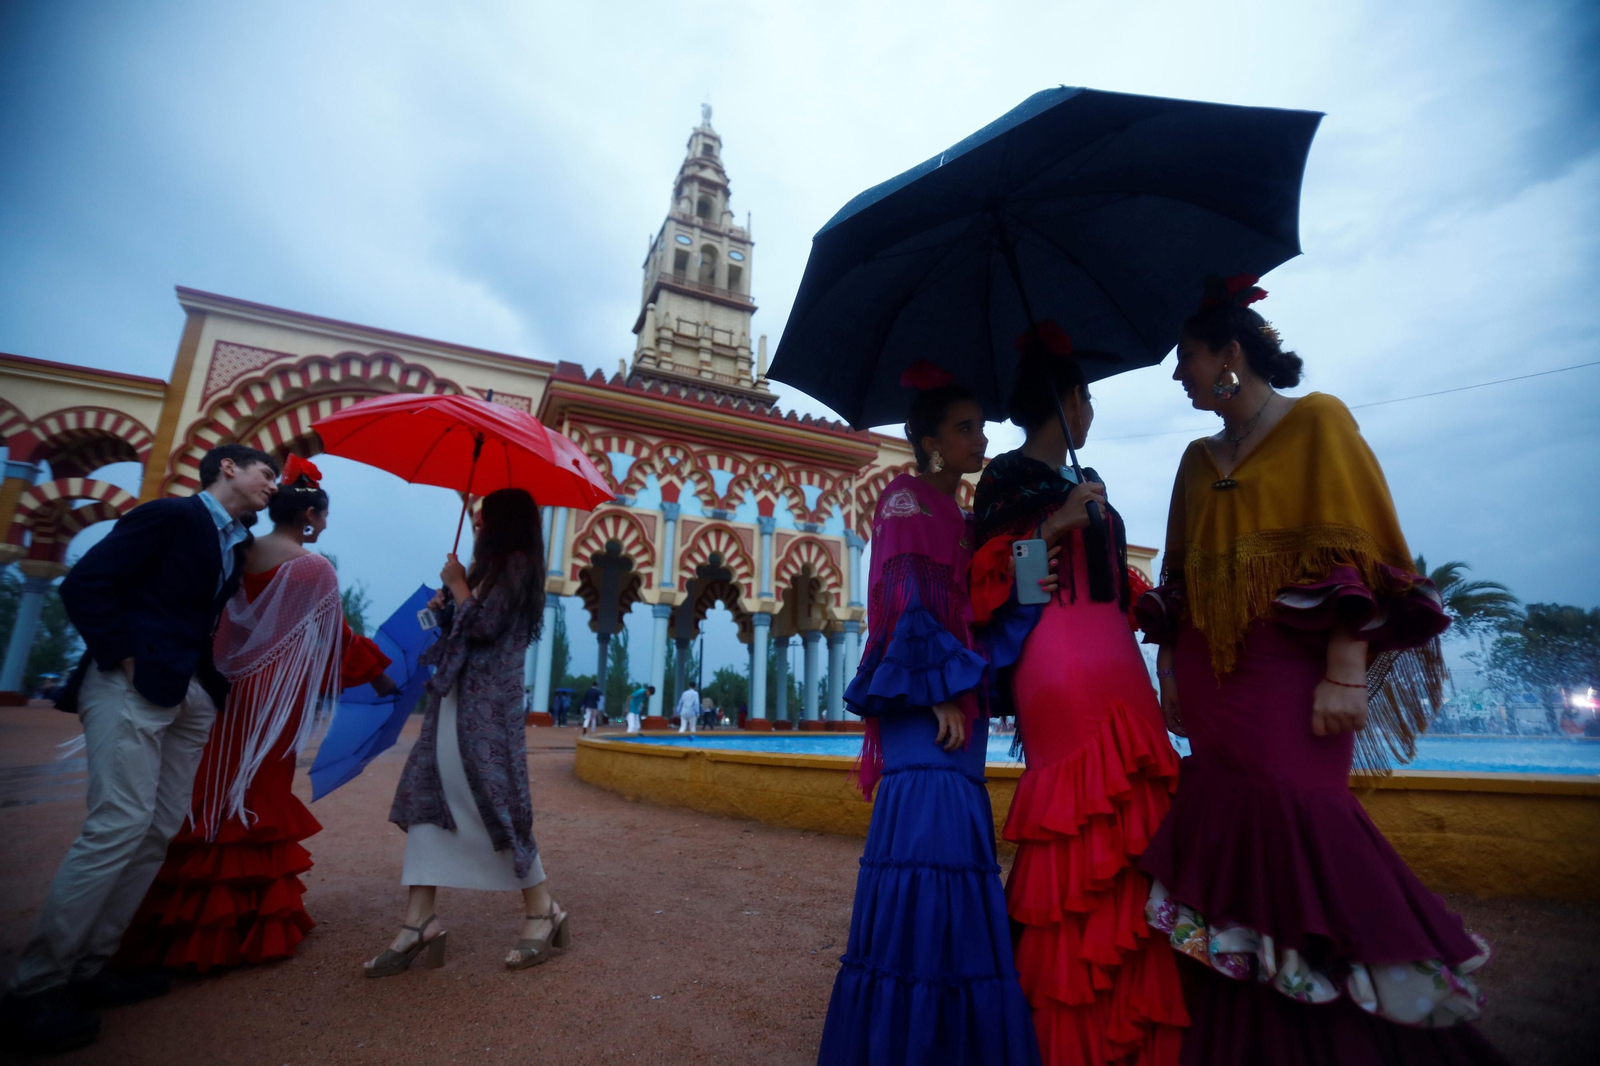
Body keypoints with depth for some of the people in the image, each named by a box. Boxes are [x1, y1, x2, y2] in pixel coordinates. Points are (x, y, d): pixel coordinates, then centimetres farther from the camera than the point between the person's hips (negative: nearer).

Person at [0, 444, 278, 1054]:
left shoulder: (235, 545, 18)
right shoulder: (169, 514, -4)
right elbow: (84, 584, -9)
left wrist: (212, 683, 9)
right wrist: (121, 658, -13)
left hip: (188, 696, 8)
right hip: (133, 685, -8)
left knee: (159, 832, 7)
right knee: (118, 827, -13)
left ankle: (87, 968, 17)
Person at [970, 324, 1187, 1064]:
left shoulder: (1081, 486, 22)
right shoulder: (1009, 475, -1)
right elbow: (989, 576, -10)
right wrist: (1053, 525, -17)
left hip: (1114, 672, 8)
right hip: (1060, 670, -8)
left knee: (1126, 839, 6)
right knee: (1084, 848, -7)